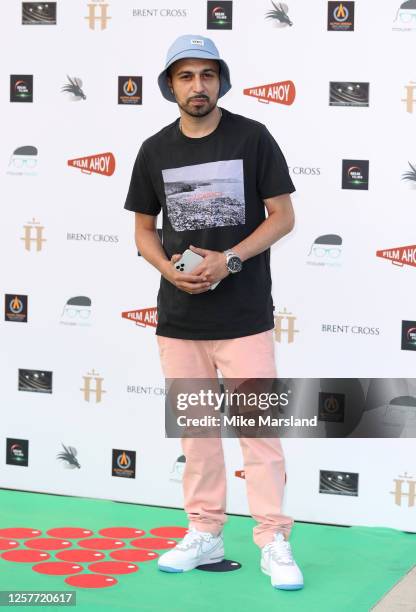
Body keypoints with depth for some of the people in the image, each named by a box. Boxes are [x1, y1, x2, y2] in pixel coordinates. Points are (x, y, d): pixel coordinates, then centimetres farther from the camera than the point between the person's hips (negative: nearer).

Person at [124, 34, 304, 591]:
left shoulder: (252, 138, -2)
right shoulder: (155, 150, 7)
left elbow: (283, 215, -2)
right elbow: (144, 228, 13)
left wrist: (228, 260, -15)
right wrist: (169, 268, -8)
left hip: (245, 314, -3)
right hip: (179, 315, 3)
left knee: (258, 426, -4)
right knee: (195, 426, 10)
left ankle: (274, 542, 3)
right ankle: (205, 534, 20)